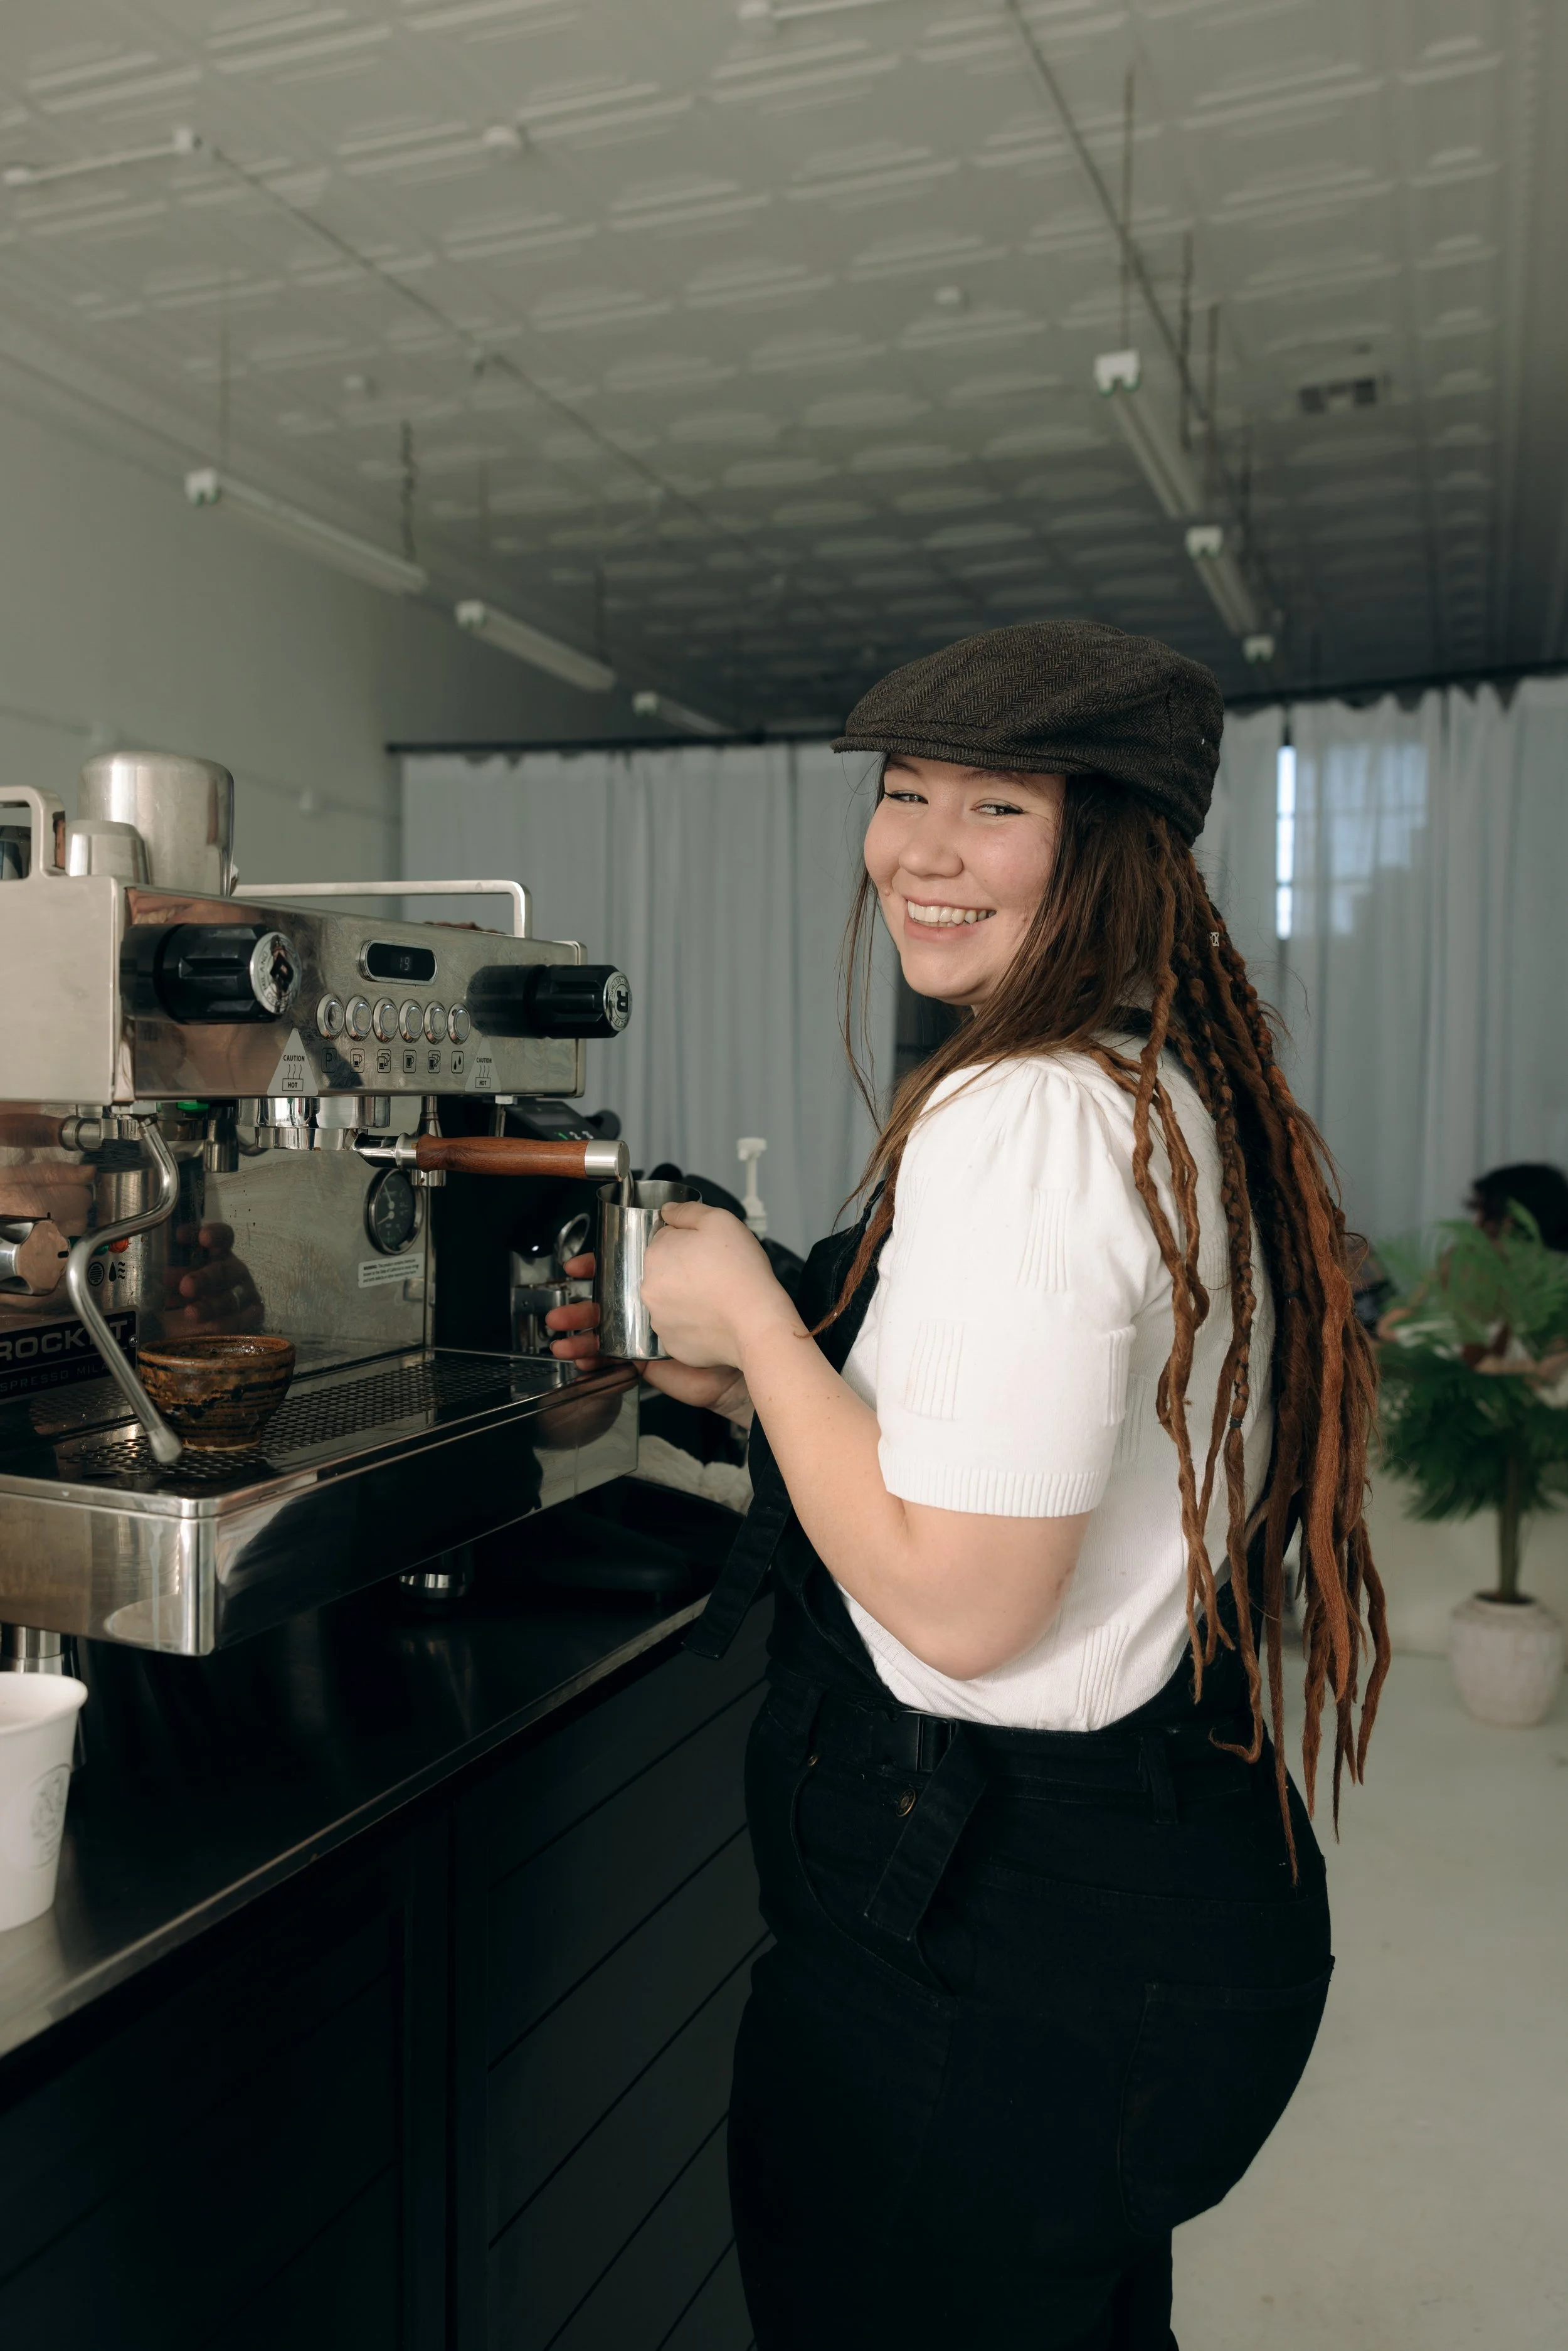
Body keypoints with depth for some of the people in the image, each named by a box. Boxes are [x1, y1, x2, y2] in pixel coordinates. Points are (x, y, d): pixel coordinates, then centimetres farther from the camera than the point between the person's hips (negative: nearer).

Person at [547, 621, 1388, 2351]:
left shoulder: (1023, 1120, -23)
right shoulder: (1180, 1100, 8)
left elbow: (956, 1603, -26)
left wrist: (755, 1320, -14)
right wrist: (752, 1383, 10)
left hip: (996, 1974, -9)